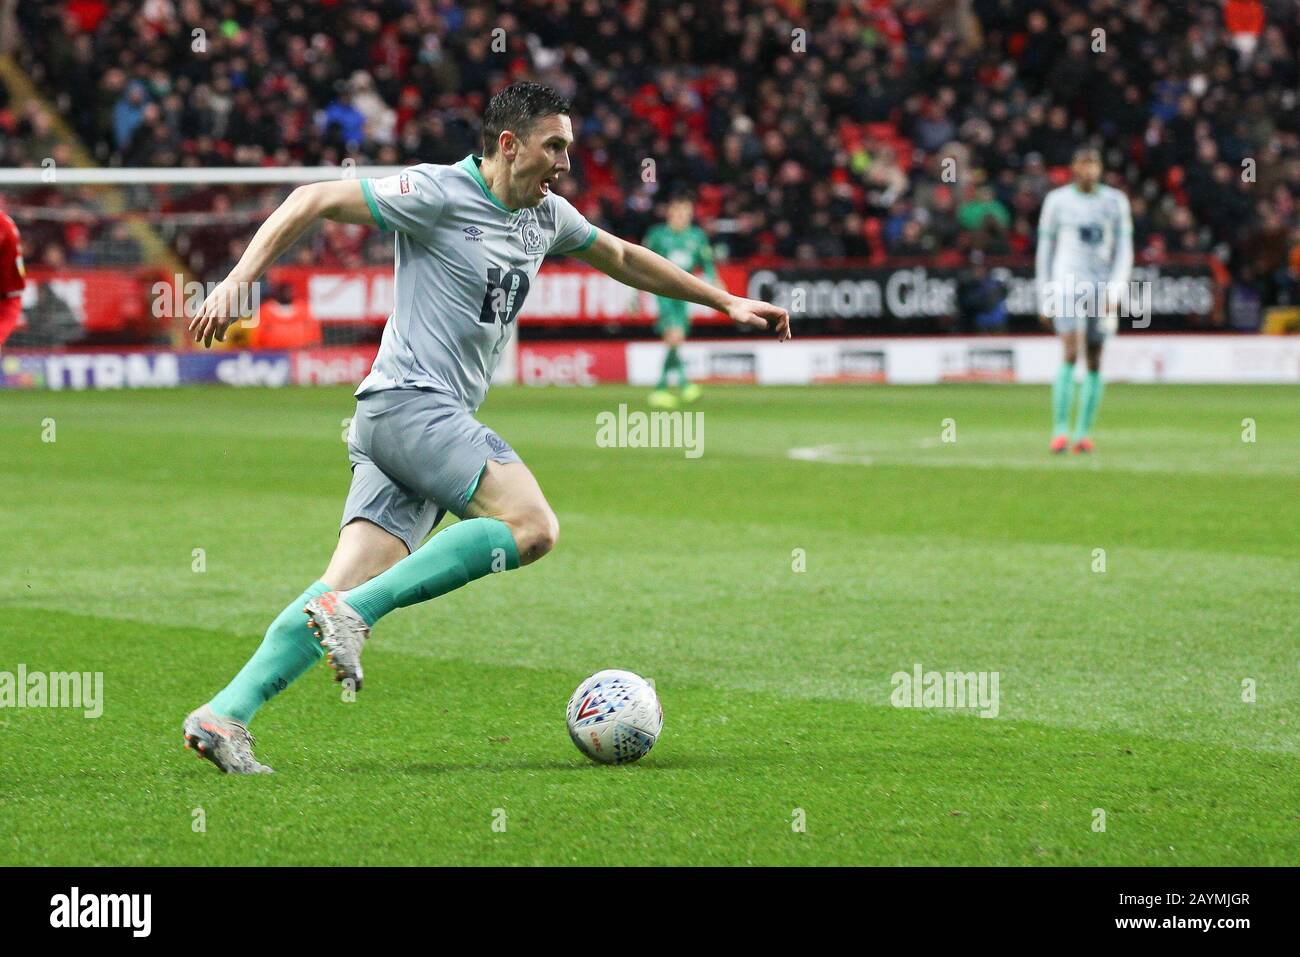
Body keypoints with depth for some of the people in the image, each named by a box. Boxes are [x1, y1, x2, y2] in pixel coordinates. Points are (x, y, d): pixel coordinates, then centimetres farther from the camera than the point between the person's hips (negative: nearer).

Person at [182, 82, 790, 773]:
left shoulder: (546, 214, 17)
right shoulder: (438, 193, -7)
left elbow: (622, 258, 33)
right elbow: (315, 201, -8)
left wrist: (725, 302, 34)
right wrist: (239, 279, -17)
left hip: (441, 422, 8)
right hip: (408, 400, -8)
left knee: (350, 588, -5)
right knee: (532, 526, -22)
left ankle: (224, 715, -11)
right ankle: (353, 611, -23)